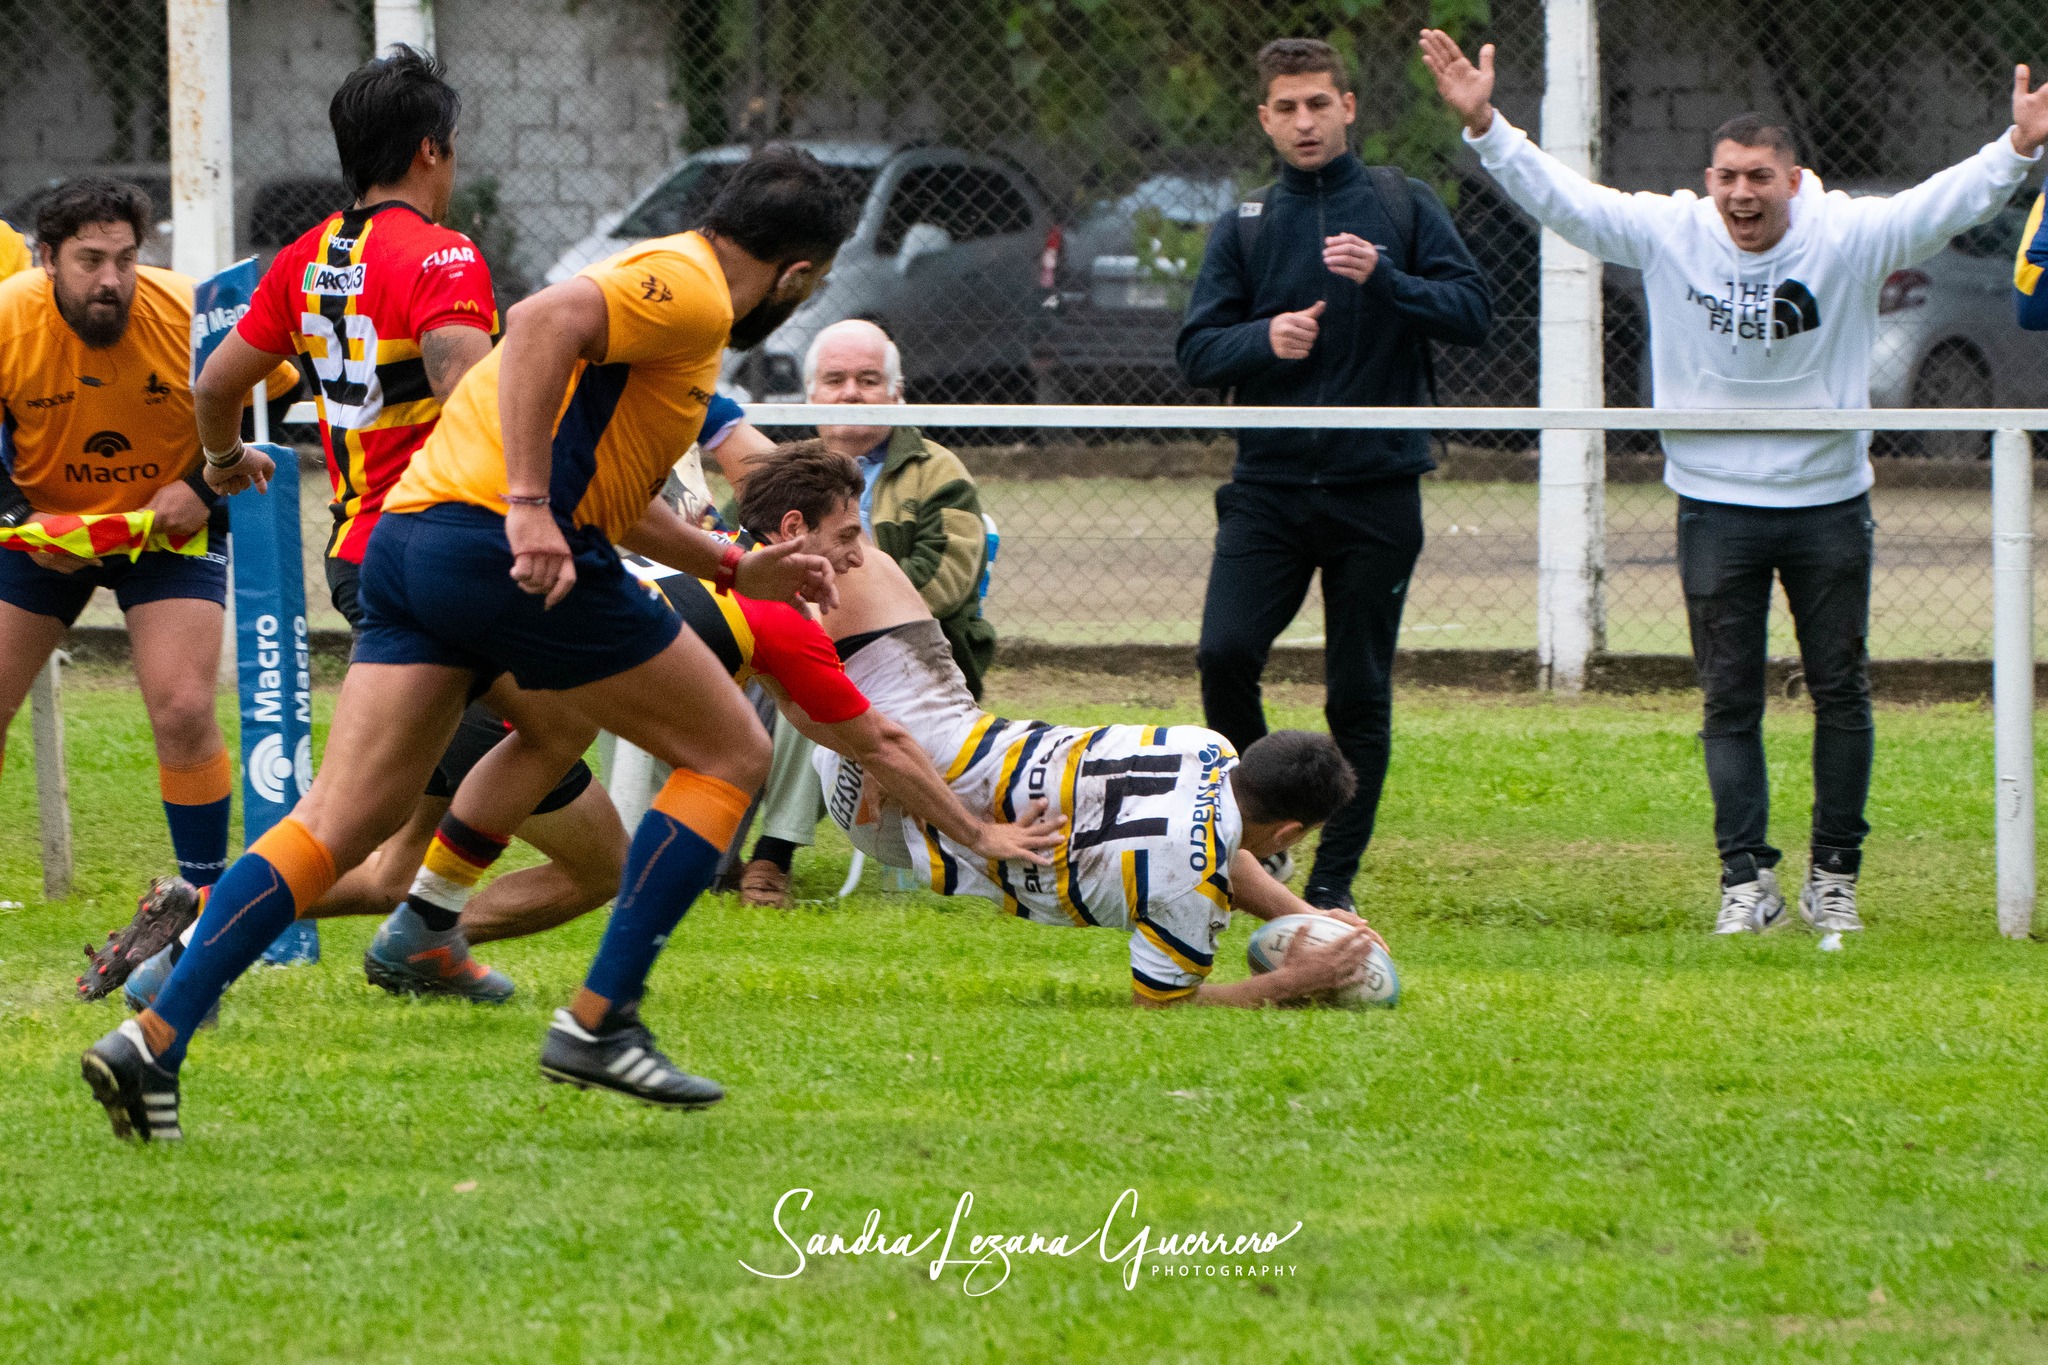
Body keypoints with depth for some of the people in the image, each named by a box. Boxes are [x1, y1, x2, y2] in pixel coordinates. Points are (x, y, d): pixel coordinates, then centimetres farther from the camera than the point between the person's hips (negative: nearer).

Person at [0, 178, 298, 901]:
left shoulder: (196, 316, -25)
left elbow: (274, 401, -9)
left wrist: (207, 489, -19)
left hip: (170, 523, -2)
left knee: (183, 713, -15)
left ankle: (208, 896, 1)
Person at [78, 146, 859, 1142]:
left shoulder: (660, 282, 28)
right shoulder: (691, 288, -3)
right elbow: (542, 321, -22)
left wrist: (732, 568, 39)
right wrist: (530, 507, -28)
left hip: (410, 538, 9)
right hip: (503, 544, -9)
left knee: (337, 823, 5)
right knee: (729, 755, 6)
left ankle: (153, 1040, -7)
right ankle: (601, 1023, 1)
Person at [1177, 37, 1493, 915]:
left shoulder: (1403, 208, 4)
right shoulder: (1246, 228, 9)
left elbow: (1473, 314, -4)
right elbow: (1197, 352, 5)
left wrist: (1384, 279, -19)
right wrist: (1265, 338, -15)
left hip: (1376, 488, -1)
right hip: (1270, 486, 1)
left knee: (1359, 693, 1)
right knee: (1225, 653, -16)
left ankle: (1335, 877, 11)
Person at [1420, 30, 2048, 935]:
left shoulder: (1849, 237, -9)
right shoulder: (1669, 234, -6)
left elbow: (1945, 204, -17)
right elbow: (1561, 197, -7)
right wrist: (1484, 126, -18)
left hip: (1830, 502, 0)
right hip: (1715, 506, 0)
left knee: (1841, 693, 7)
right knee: (1730, 700, 2)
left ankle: (1836, 875, 18)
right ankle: (1747, 879, 7)